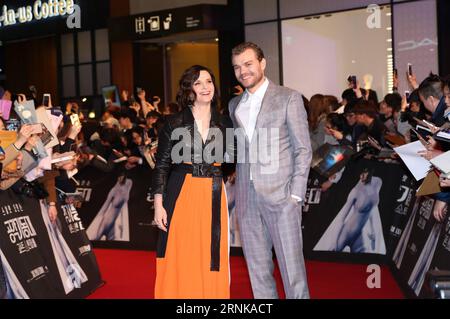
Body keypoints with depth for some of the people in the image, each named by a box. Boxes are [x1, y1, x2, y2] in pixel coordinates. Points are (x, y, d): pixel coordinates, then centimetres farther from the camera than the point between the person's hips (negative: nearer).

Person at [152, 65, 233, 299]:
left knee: (211, 260, 4)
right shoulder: (174, 122, 0)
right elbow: (161, 166, -1)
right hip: (181, 195, -2)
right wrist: (158, 205, -7)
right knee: (181, 261, 1)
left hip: (213, 198, 2)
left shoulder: (224, 123, 8)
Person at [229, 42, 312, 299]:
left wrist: (296, 194, -10)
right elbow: (235, 149, 17)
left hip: (280, 194, -5)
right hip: (247, 198, 5)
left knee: (291, 266, -5)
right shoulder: (234, 105, 16)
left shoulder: (288, 98, 0)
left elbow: (303, 149, -3)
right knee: (258, 269, 9)